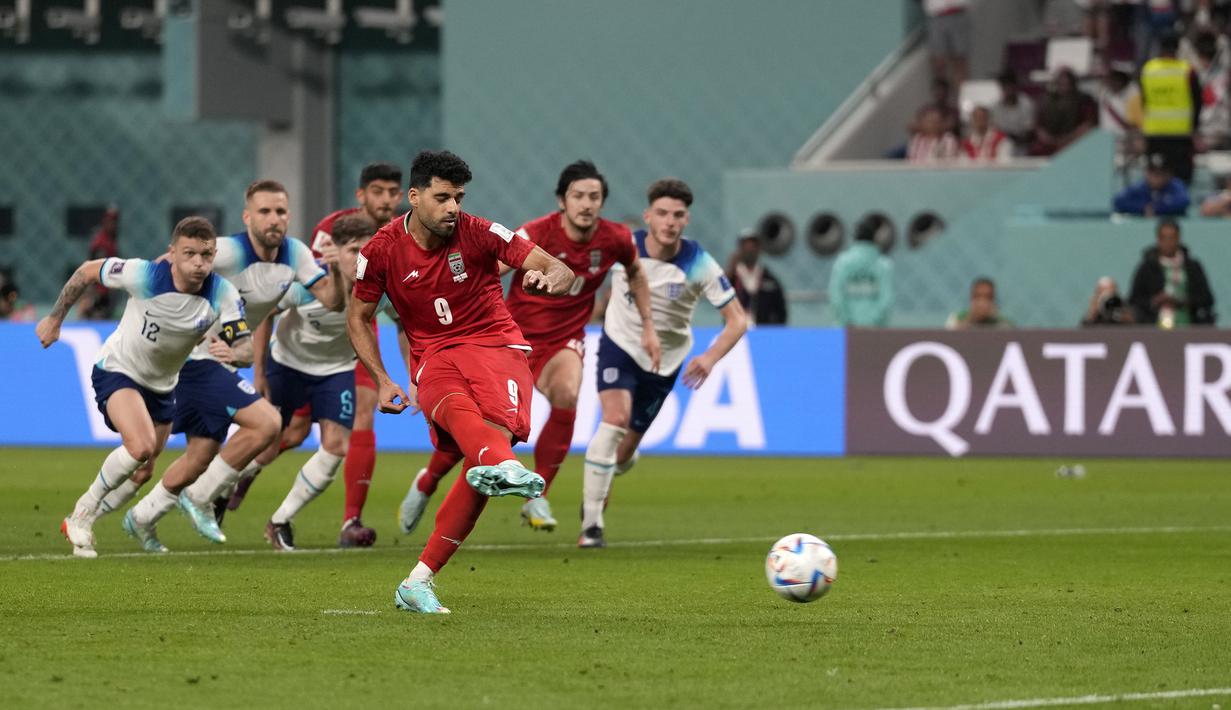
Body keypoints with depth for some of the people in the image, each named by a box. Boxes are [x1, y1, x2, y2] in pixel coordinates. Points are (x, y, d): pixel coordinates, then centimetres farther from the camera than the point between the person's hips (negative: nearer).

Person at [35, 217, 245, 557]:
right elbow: (87, 271, -11)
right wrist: (55, 318, -3)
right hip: (118, 372, -5)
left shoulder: (222, 294, -21)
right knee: (141, 445, -29)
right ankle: (82, 516, -11)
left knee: (145, 467, 18)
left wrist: (230, 351, -48)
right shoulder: (143, 275, -28)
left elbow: (246, 346, -24)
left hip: (162, 385, 5)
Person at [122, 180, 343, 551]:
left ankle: (141, 519, 34)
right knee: (266, 423, -23)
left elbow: (331, 299, -5)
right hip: (200, 359, -8)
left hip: (227, 362, 9)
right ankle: (200, 499, -8)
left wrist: (338, 271, -22)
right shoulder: (228, 252, -23)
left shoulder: (295, 254, -2)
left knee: (201, 457, 15)